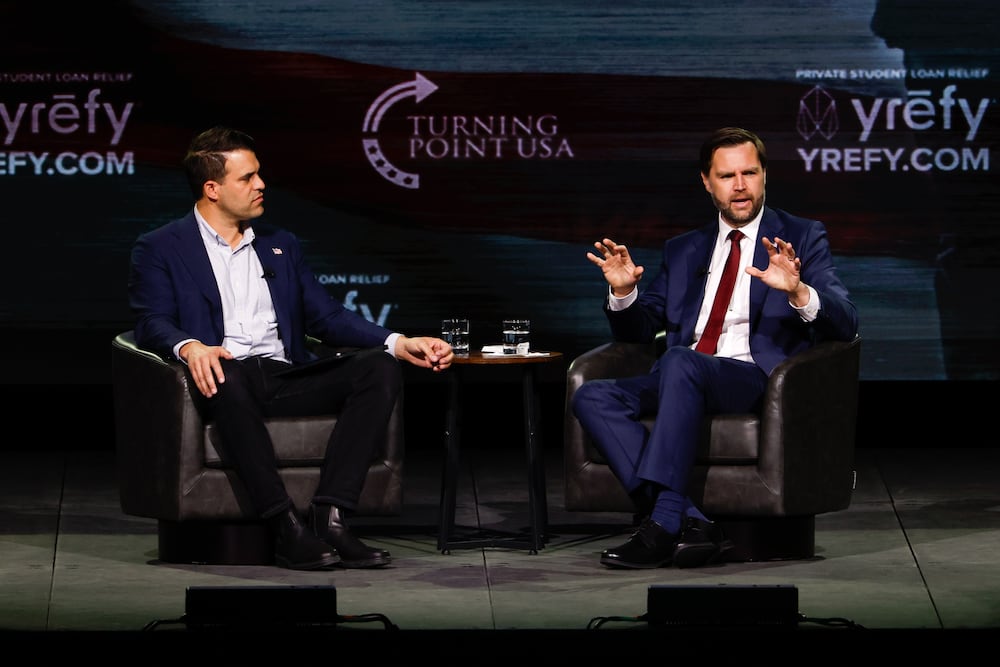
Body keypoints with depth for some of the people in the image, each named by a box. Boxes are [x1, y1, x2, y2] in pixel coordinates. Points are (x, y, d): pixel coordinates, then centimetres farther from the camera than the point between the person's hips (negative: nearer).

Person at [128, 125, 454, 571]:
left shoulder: (281, 245, 24)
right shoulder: (160, 249, 7)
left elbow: (326, 316, 17)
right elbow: (152, 324, -6)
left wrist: (398, 343, 1)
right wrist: (190, 347, -31)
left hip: (285, 381, 5)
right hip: (225, 381, -5)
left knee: (380, 368, -19)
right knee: (225, 375, -41)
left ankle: (328, 517, -32)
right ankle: (286, 527, -42)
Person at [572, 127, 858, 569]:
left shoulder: (801, 238, 11)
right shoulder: (683, 251, 24)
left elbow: (845, 324, -2)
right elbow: (640, 329, 24)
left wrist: (798, 292, -23)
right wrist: (623, 292, 2)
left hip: (757, 378, -5)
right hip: (682, 382, 5)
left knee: (680, 362, -36)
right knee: (593, 397, -22)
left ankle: (663, 524, -39)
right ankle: (688, 523, -31)